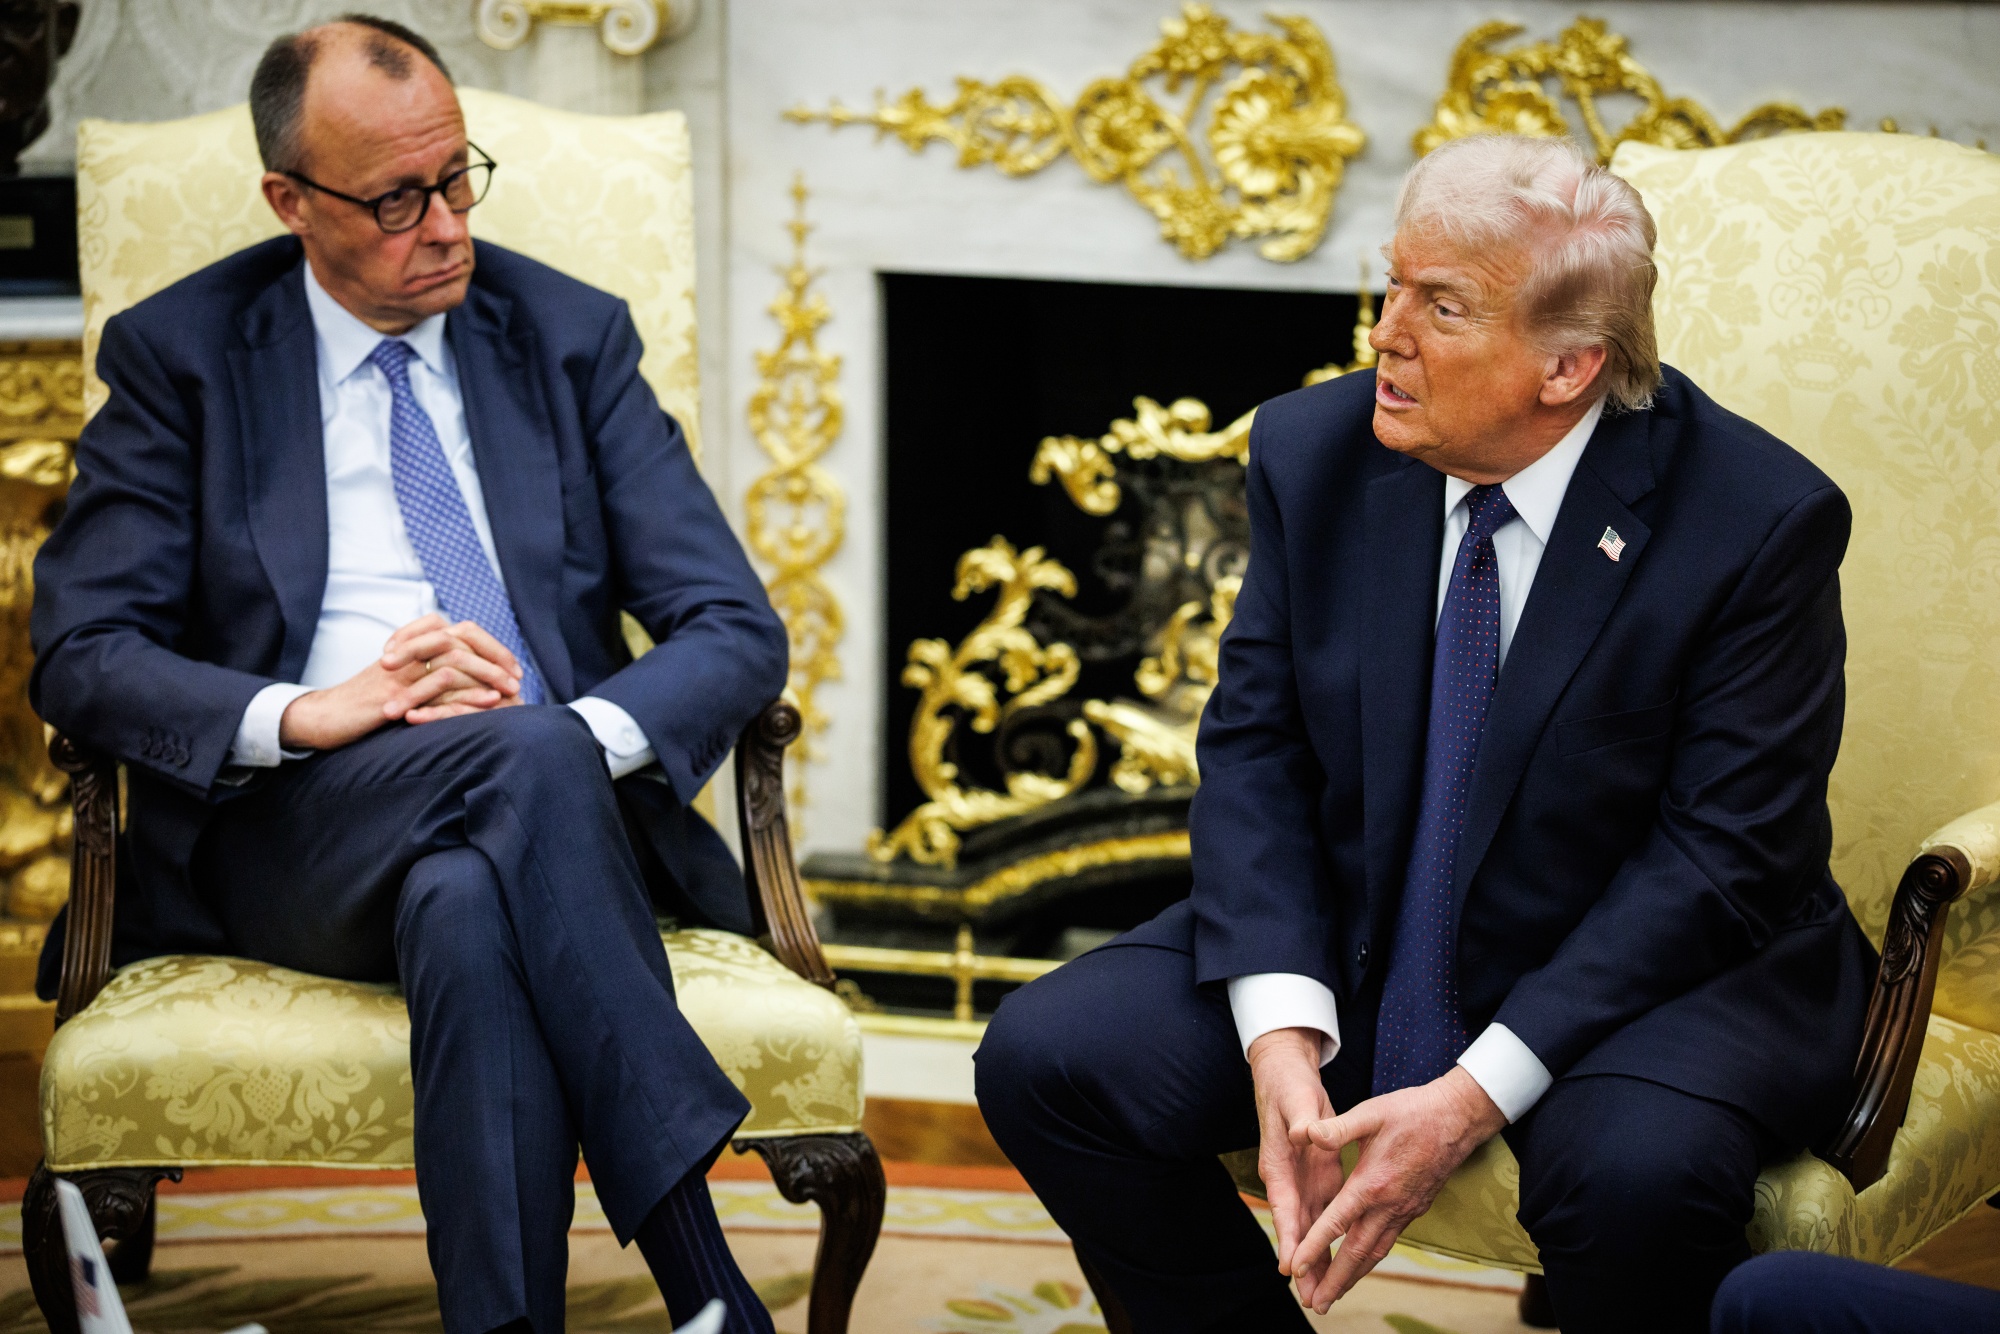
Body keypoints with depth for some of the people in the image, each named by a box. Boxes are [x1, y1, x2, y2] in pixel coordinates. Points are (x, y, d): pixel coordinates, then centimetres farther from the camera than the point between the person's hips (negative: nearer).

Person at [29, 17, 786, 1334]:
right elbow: (80, 655, 0)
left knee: (469, 909, -37)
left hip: (556, 808, 2)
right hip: (287, 841, -1)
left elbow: (737, 632, 6)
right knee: (522, 764, -35)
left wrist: (580, 736, -16)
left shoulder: (573, 337, 12)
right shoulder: (179, 355, 8)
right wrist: (308, 713, -19)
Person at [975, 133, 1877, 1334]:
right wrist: (1282, 1036, -20)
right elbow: (1254, 749, -2)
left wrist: (1476, 1095, -26)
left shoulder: (1760, 521, -18)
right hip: (1353, 946, 5)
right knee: (1045, 1056, -14)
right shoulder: (1316, 453, -4)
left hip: (1649, 968, -4)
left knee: (1638, 1168, -37)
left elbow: (1724, 853, -18)